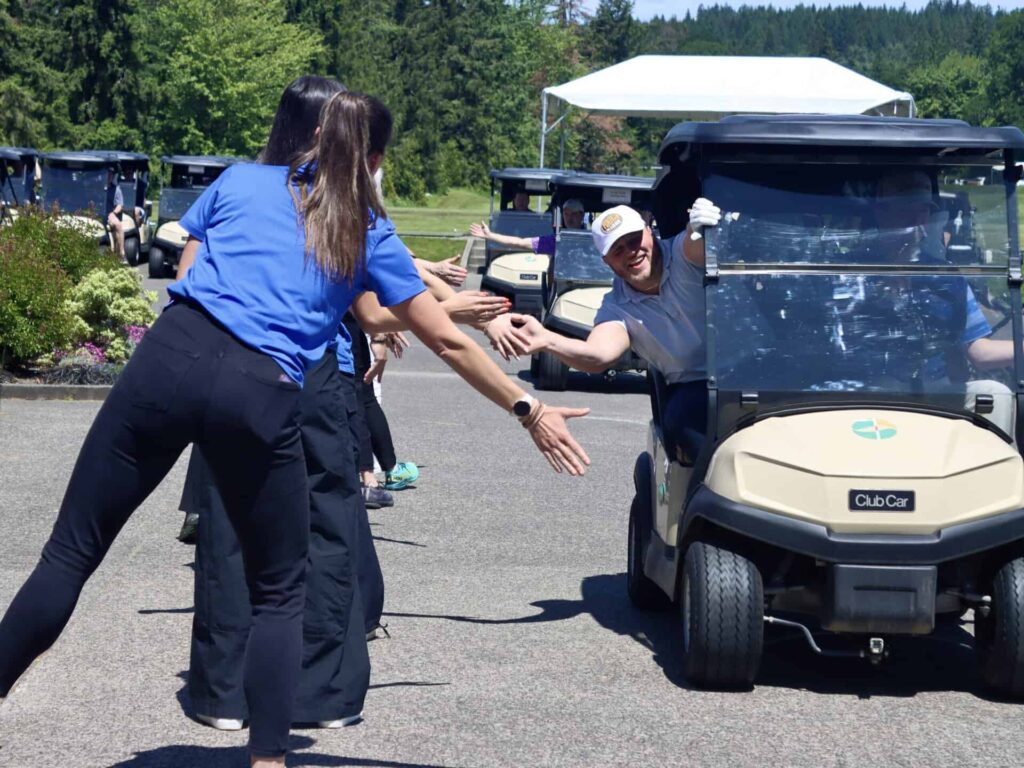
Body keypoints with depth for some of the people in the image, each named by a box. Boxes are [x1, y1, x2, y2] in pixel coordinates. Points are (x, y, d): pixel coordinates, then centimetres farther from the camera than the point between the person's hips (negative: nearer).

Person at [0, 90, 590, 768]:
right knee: (281, 593, 15)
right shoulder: (370, 236, 21)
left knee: (71, 553, 5)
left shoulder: (239, 180, 22)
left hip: (172, 354, 1)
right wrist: (529, 409, 33)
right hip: (262, 393, -1)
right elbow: (448, 342, 24)